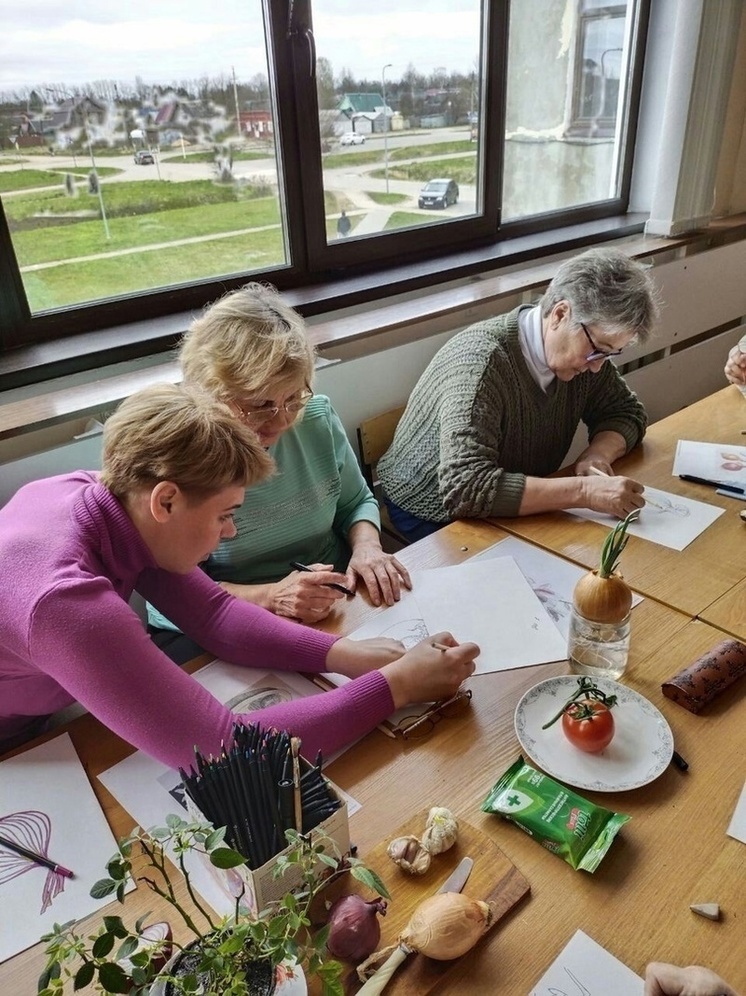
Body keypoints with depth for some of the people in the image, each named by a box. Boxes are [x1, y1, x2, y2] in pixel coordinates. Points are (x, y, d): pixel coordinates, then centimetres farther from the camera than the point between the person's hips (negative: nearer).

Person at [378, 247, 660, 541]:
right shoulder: (480, 361, -29)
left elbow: (627, 412, 7)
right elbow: (466, 490, -37)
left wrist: (598, 453, -14)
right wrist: (583, 491, -37)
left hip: (511, 514, 7)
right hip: (434, 523, -6)